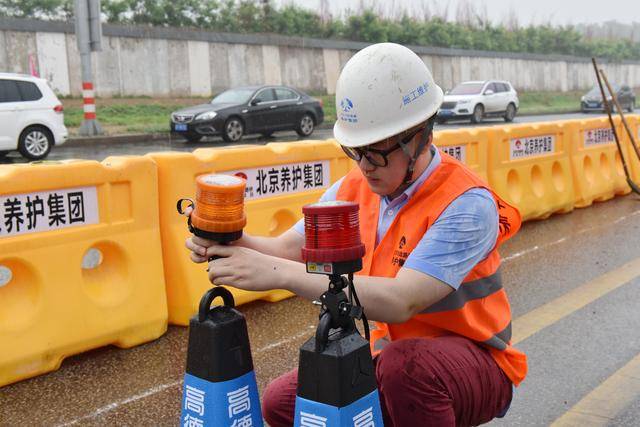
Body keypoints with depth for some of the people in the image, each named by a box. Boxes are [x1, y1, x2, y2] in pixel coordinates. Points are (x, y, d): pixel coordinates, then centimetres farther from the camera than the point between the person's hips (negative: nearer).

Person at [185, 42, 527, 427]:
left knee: (403, 362, -38)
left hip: (476, 363, -6)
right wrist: (230, 241, -28)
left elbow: (400, 302, -35)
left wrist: (279, 274, -40)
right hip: (391, 353, 6)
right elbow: (288, 248, -5)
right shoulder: (355, 189, -2)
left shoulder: (467, 204, -24)